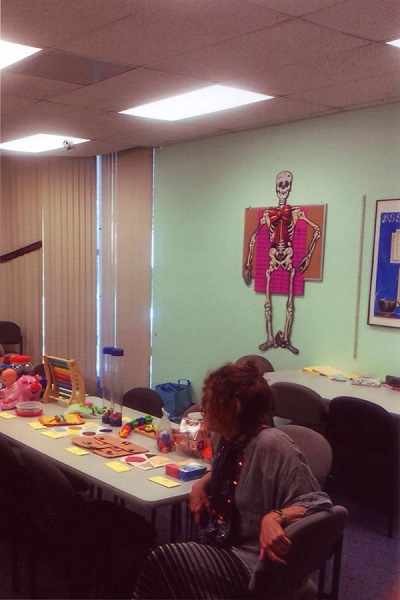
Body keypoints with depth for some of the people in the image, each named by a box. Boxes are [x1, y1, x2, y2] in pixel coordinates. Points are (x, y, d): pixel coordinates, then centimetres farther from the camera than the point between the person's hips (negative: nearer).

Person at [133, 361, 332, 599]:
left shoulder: (271, 444, -22)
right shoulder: (231, 439, 3)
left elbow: (318, 502, -23)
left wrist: (275, 517, -40)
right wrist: (202, 484, 5)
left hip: (253, 563, -8)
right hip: (224, 548, 8)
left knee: (162, 560, -20)